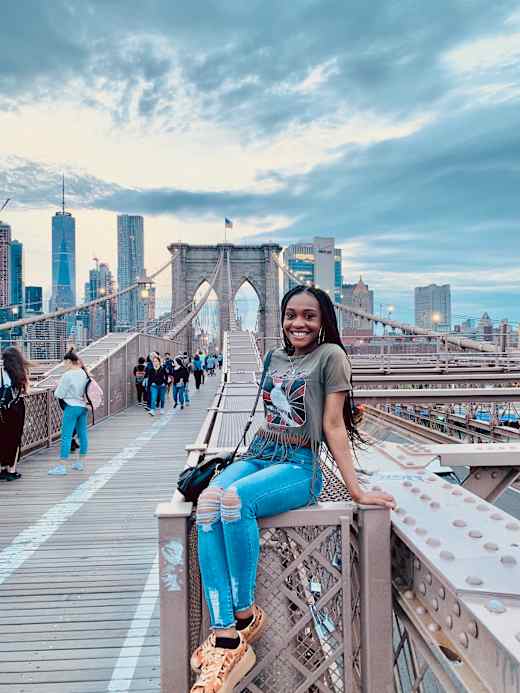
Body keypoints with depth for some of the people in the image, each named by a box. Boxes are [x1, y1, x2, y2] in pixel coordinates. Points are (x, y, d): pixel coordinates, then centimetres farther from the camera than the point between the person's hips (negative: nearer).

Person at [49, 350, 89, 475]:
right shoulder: (84, 373, 6)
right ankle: (81, 463, 22)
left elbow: (58, 394, -8)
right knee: (83, 434, 12)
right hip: (83, 406, 7)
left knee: (66, 436, -4)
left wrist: (58, 386, 10)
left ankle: (61, 467, -1)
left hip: (72, 407, -7)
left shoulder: (67, 375, -14)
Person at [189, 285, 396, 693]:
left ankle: (245, 615, -13)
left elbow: (333, 426, -5)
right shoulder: (275, 358, 18)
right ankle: (226, 639, -26)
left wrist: (356, 490, -10)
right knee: (207, 503, -26)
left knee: (234, 499, -34)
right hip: (259, 454, 6)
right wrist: (242, 458, 17)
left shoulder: (330, 355, -1)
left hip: (299, 465, -6)